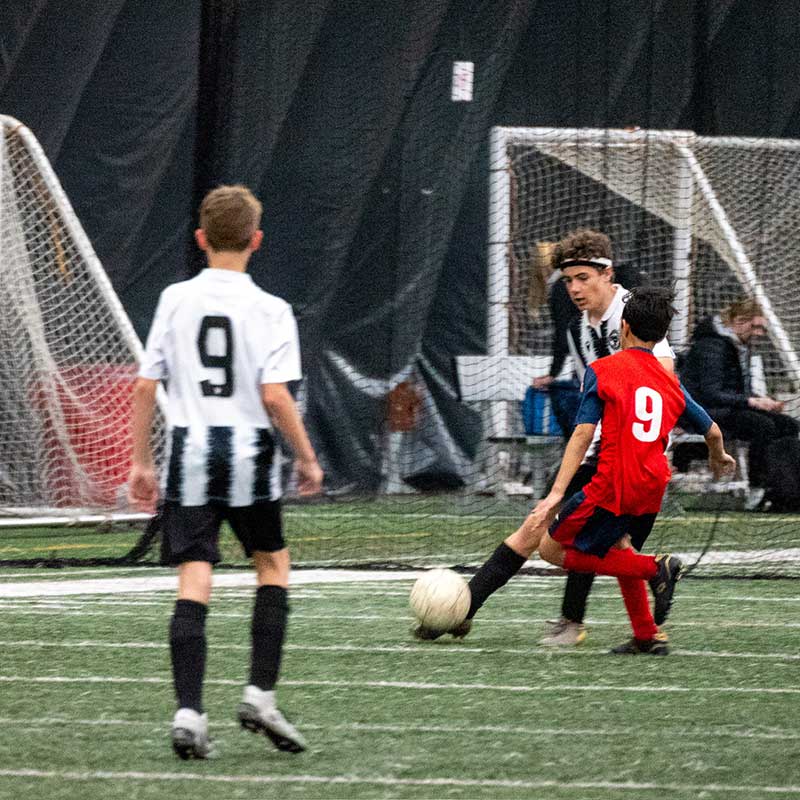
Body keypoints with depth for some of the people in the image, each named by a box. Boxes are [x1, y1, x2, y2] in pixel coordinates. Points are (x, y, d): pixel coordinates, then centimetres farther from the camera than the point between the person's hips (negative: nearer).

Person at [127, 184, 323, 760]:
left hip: (190, 454, 2)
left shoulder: (175, 300, 3)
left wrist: (141, 463, 11)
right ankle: (261, 696, 9)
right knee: (273, 566, 18)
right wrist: (307, 458, -1)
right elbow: (276, 395, -13)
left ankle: (189, 713, -11)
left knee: (194, 584, -1)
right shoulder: (270, 310, -6)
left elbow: (145, 387, 2)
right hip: (249, 453, -2)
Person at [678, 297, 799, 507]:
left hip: (730, 409, 10)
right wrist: (751, 401, -26)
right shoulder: (712, 346, -16)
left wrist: (765, 402, 0)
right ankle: (758, 491, -28)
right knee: (763, 425, -31)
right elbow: (710, 394, -24)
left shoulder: (740, 347, 14)